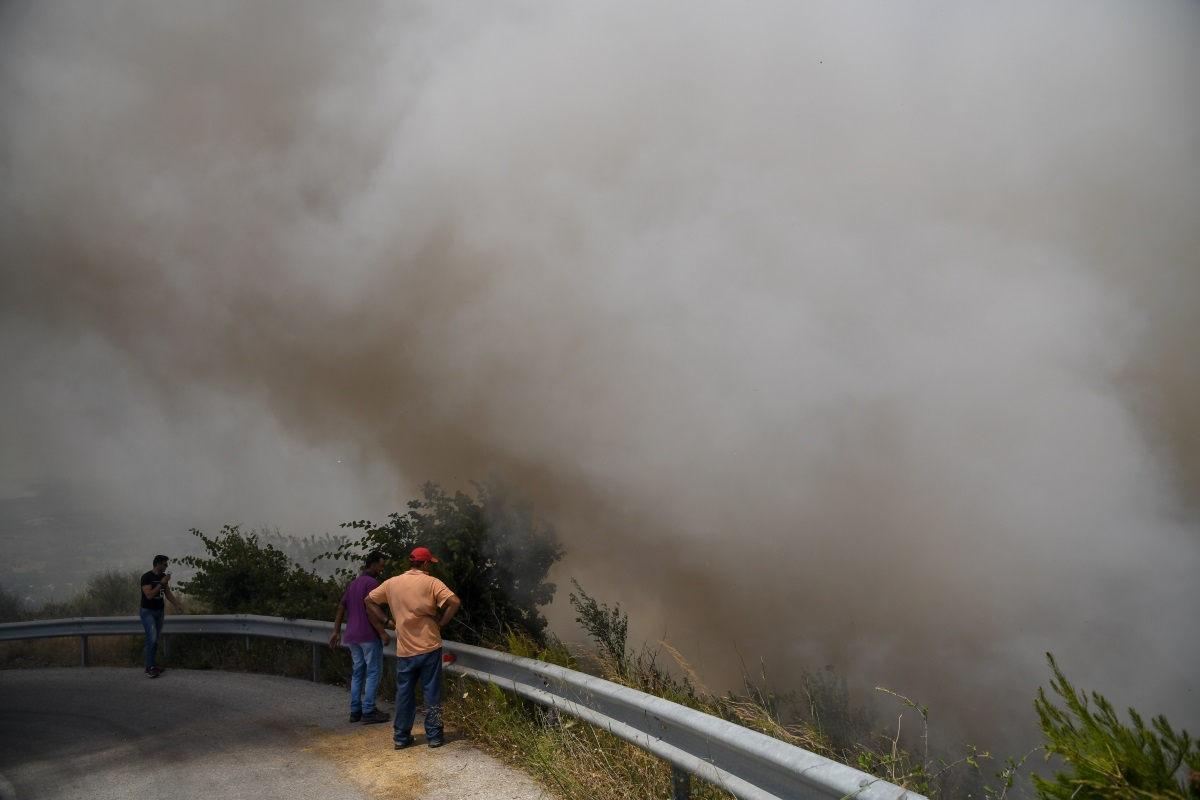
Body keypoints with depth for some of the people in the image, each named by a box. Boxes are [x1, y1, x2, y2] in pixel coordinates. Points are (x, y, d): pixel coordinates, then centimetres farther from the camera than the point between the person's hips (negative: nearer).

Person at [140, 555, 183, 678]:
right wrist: (161, 583, -23)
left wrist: (177, 605, -2)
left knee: (155, 640, 7)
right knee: (152, 638, -16)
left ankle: (152, 665, 14)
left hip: (159, 611, 7)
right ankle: (149, 668, -11)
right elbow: (149, 595, -25)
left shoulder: (163, 576, 4)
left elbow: (168, 593, 10)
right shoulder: (146, 577, -16)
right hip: (147, 611, -6)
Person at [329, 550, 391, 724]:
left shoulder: (353, 583, 16)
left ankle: (355, 710, 13)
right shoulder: (372, 582, -12)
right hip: (369, 635, -9)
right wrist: (382, 632, -19)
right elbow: (369, 610, -20)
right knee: (374, 673, -2)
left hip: (352, 636, 9)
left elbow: (341, 607, 15)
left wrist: (336, 631, 16)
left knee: (357, 673, 13)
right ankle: (368, 711, -3)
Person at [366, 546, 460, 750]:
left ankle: (401, 737, 17)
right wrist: (441, 623, -8)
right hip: (429, 647, -3)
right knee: (432, 692, 6)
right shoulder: (431, 582, -8)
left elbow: (368, 601, 12)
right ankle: (434, 736, 11)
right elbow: (454, 602, -20)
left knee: (404, 693, 12)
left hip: (404, 649, 3)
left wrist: (387, 622, 10)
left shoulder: (392, 583, 5)